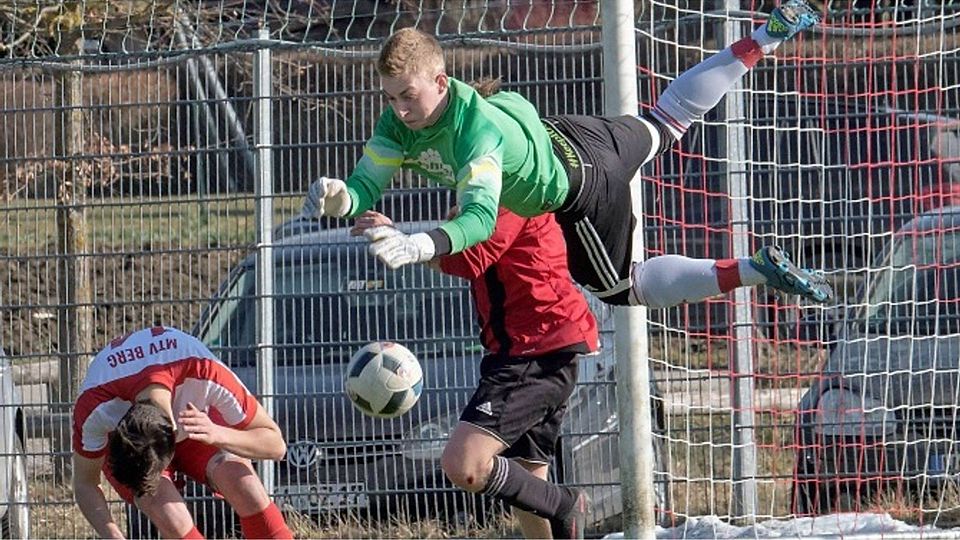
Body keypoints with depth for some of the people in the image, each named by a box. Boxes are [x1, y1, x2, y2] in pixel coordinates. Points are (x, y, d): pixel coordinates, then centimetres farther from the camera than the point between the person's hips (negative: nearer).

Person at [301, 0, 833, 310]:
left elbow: (480, 217, -52)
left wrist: (421, 245, -70)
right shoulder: (399, 125, -20)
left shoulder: (477, 129, -42)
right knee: (666, 124, 28)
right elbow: (365, 186, -21)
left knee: (622, 286, 9)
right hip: (552, 133, 7)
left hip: (582, 191, -7)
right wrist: (336, 197, -45)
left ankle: (755, 270, 5)